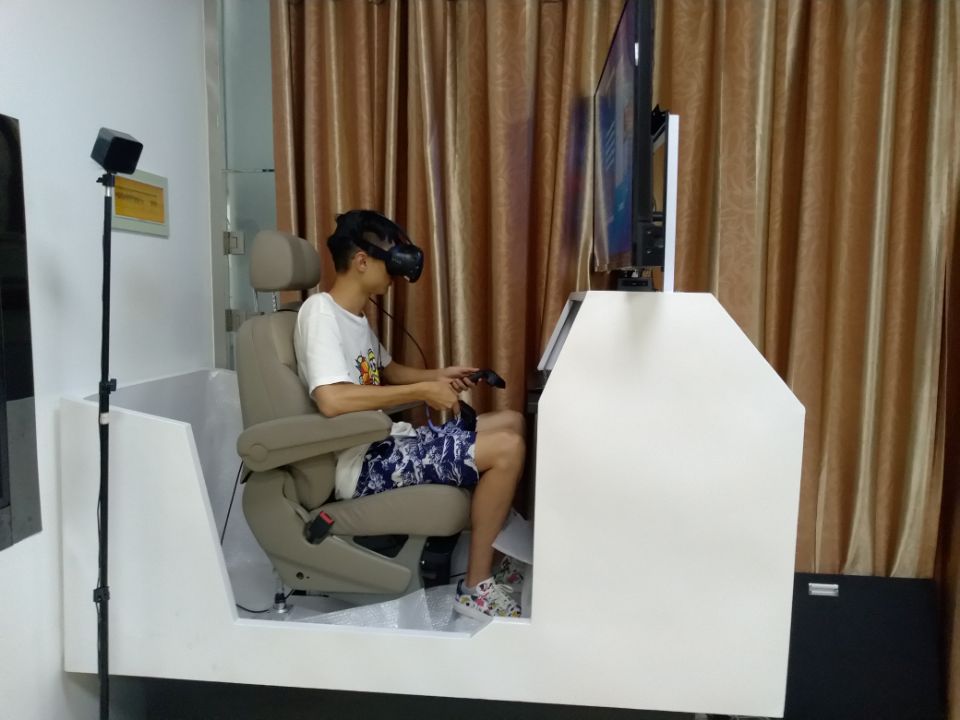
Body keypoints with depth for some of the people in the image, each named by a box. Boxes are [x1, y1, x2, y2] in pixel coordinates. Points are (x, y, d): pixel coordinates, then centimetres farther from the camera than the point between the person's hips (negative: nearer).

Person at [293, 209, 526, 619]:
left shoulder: (355, 316, 14)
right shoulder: (321, 312, -16)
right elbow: (331, 399, -31)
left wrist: (438, 376, 12)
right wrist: (422, 391, -23)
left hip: (385, 443, 10)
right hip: (362, 464, -10)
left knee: (511, 422, 12)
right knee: (507, 449, -20)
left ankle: (481, 551, 18)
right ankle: (476, 585, -6)